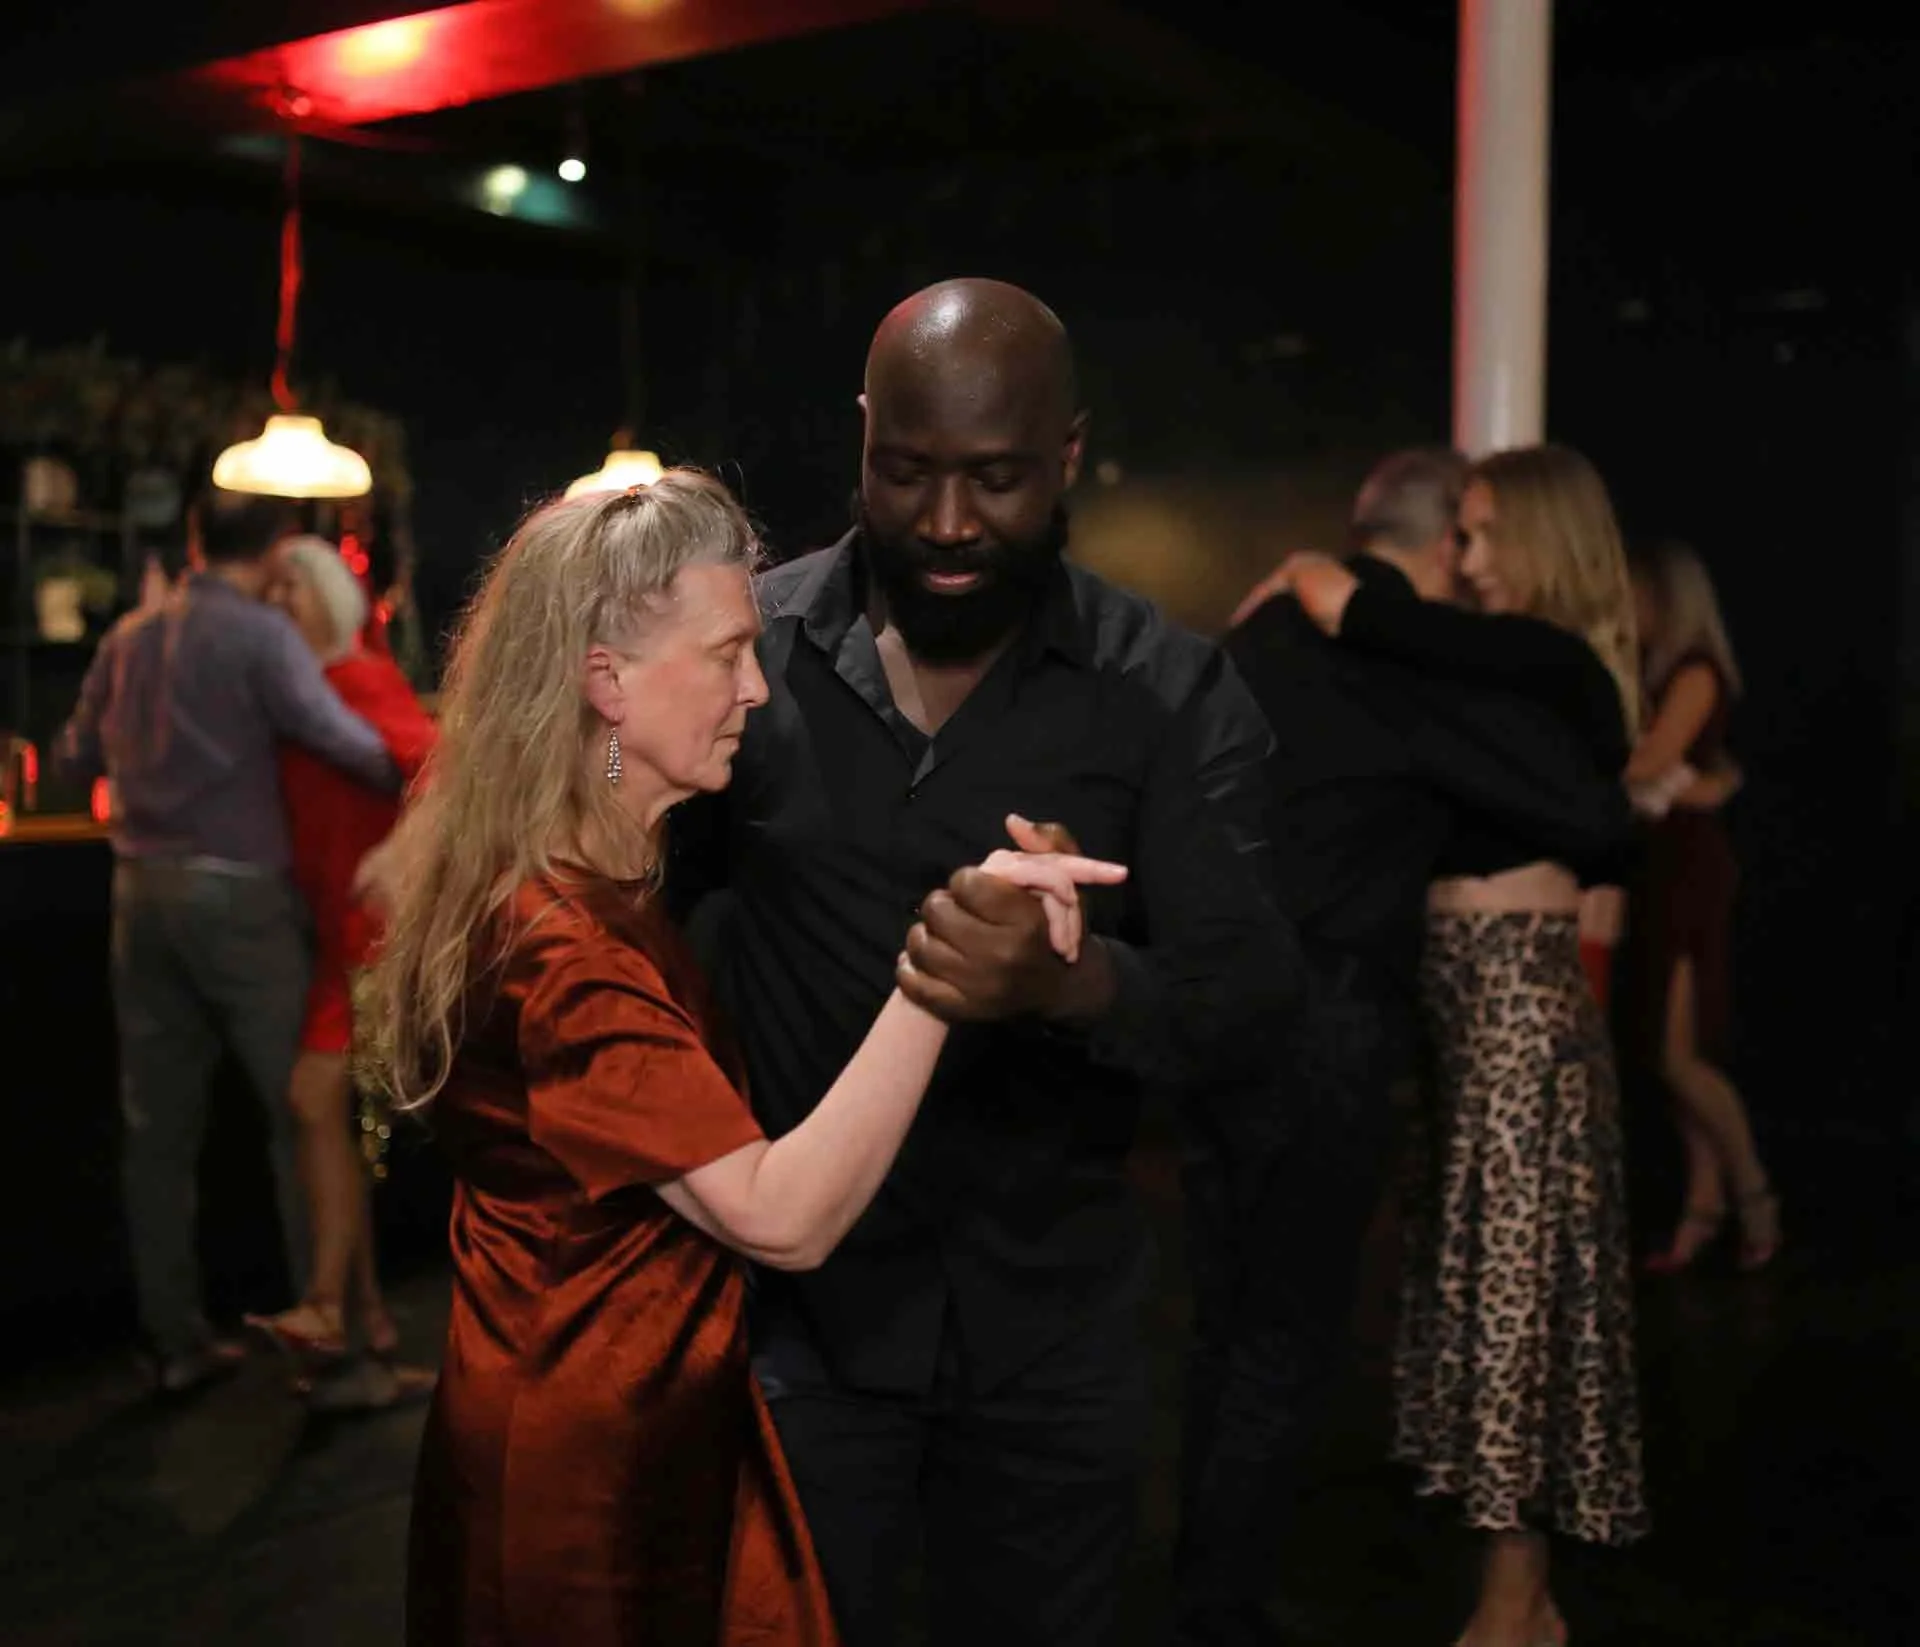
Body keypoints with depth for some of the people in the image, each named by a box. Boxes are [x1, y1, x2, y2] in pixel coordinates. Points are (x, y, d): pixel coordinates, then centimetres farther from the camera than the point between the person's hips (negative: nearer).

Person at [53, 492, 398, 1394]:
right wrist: (408, 776, -5)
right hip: (236, 892, -6)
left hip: (143, 888, 6)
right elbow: (337, 735, -22)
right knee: (302, 1112, 2)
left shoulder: (129, 636, 11)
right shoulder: (261, 634, -8)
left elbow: (76, 758, 20)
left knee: (160, 1124, 9)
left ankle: (175, 1339, 15)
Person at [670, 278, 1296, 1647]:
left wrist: (1070, 981, -36)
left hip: (1052, 1317, 1)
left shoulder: (1176, 695, -9)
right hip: (799, 1296, 0)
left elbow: (1248, 1008, -16)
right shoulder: (748, 650, -7)